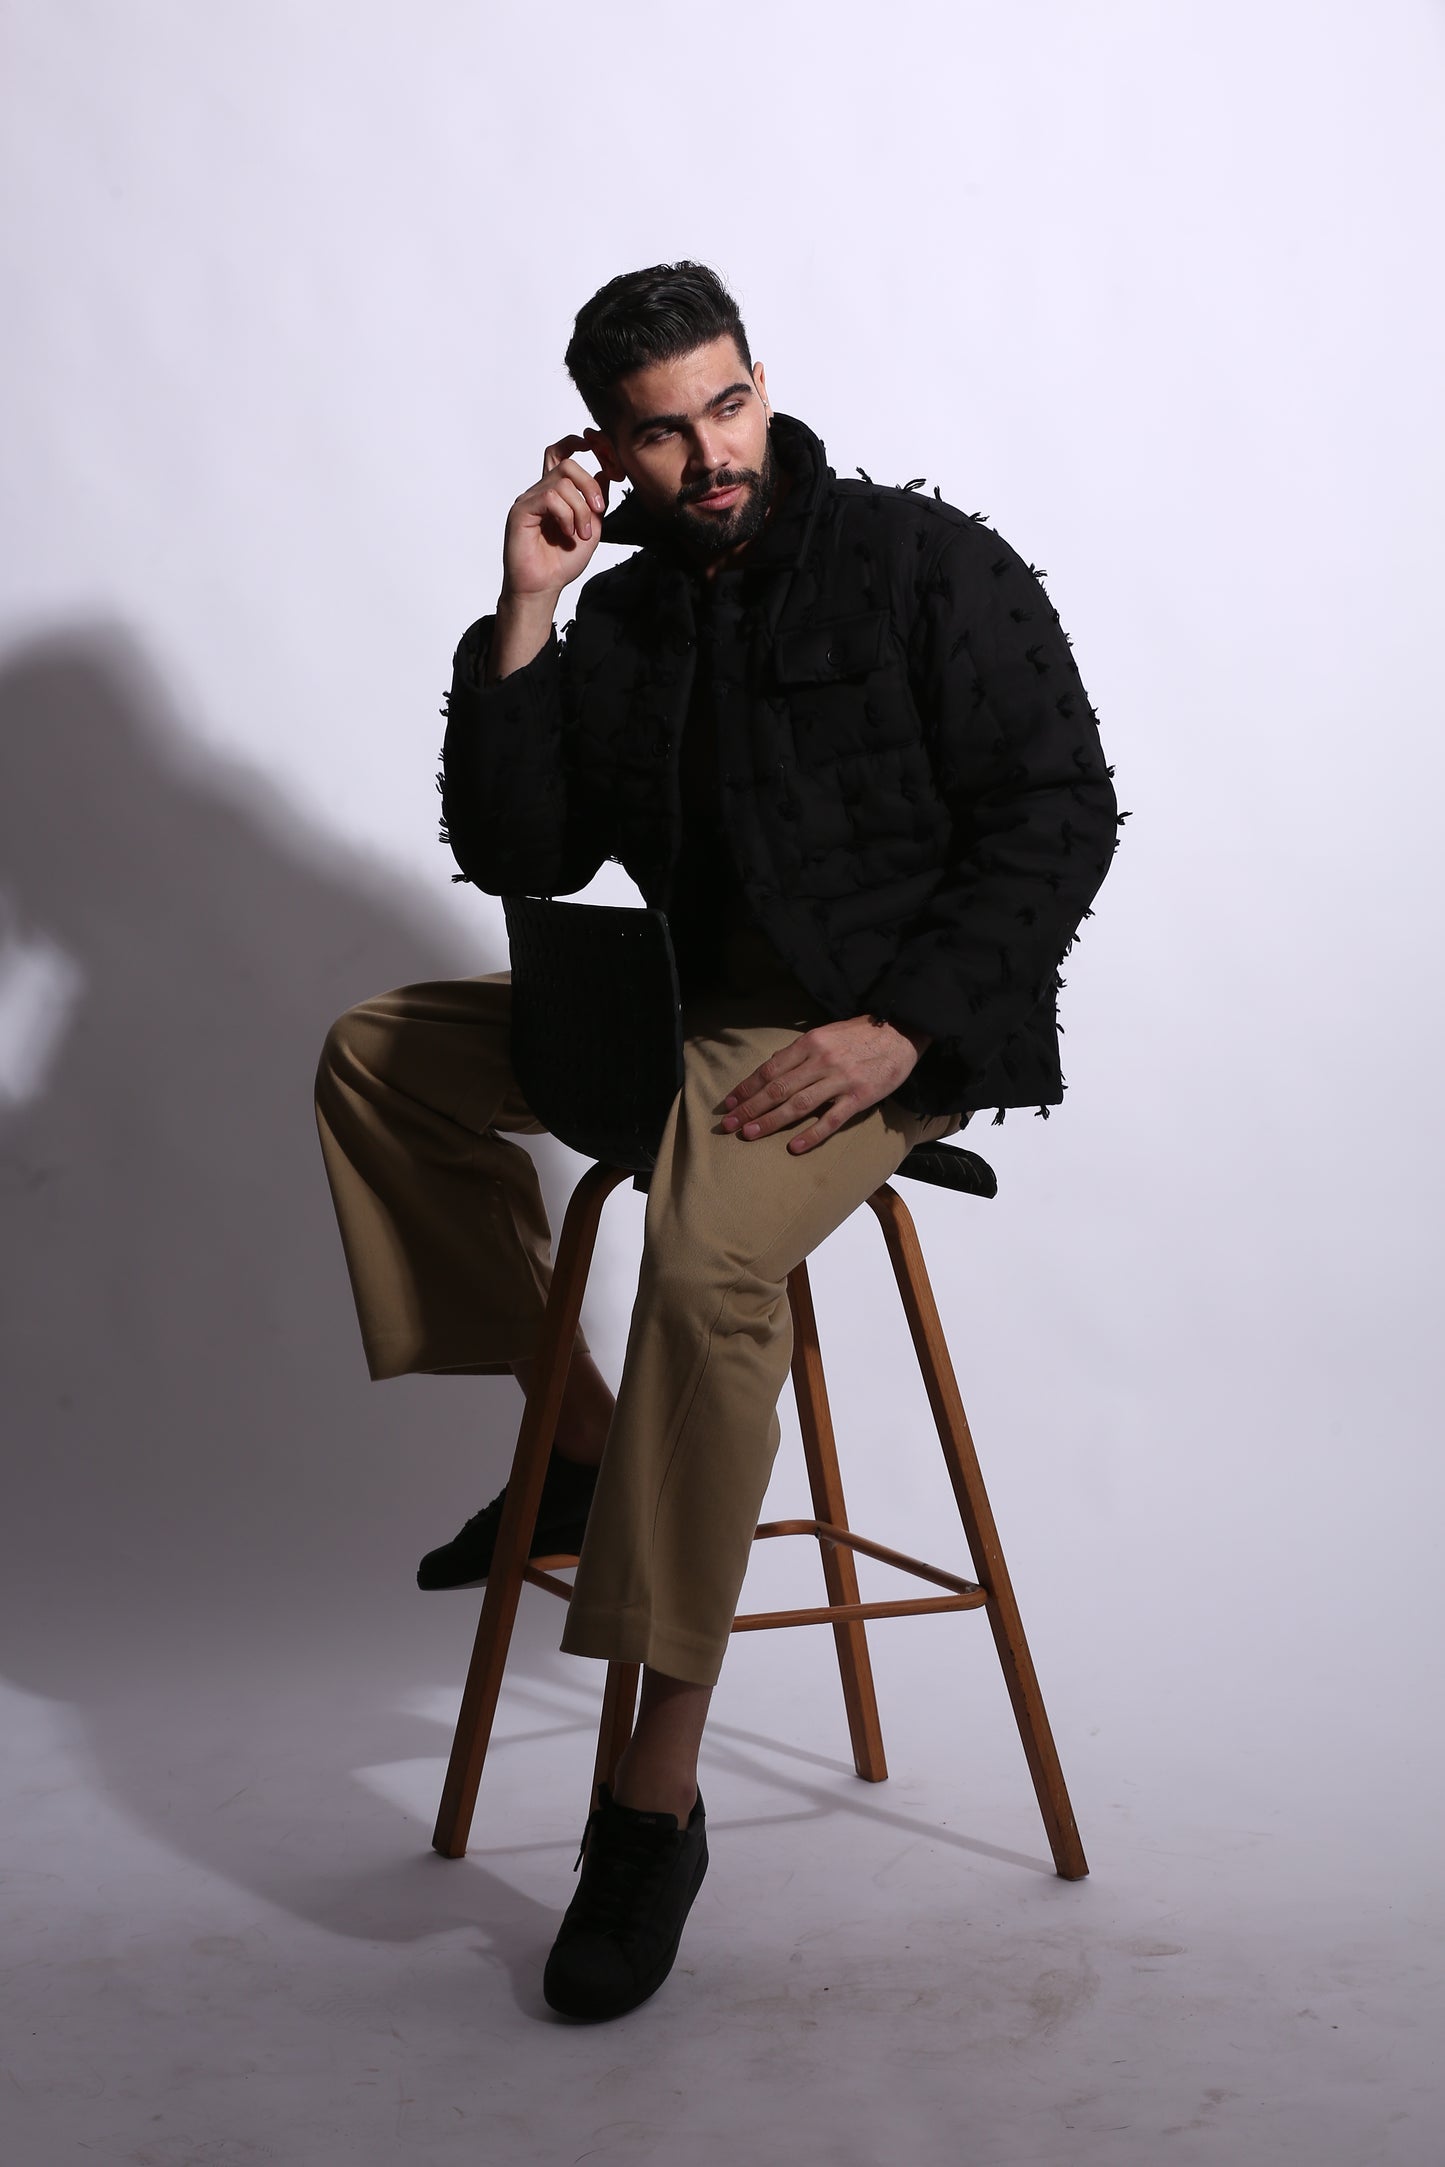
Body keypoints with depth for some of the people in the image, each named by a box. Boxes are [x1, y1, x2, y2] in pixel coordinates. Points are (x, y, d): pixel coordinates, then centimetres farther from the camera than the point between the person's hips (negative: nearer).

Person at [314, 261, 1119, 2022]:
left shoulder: (928, 562, -5)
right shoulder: (620, 622, 10)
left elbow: (1058, 815, -11)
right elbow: (512, 858, 4)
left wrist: (900, 1027, -22)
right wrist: (524, 618, -5)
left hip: (897, 1020, -7)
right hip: (693, 1002, 8)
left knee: (708, 1248, -35)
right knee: (378, 1050, 9)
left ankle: (658, 1792, -28)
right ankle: (579, 1436, 10)